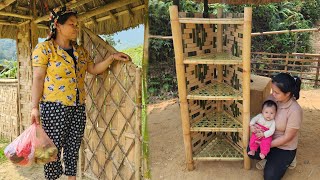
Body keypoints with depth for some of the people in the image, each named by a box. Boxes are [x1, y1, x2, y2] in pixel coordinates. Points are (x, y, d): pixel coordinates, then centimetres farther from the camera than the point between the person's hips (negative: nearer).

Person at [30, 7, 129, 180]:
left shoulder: (80, 50, 13)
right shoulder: (44, 48, -3)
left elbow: (94, 69, 17)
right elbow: (38, 78, -7)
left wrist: (112, 57, 5)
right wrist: (35, 107, -13)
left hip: (78, 107, 5)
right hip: (54, 107, -5)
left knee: (73, 147, 11)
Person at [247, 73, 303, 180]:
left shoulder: (295, 110, -30)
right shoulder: (273, 98, -14)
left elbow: (287, 137, -22)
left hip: (285, 148, -5)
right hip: (269, 139, 5)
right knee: (250, 151, -16)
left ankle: (286, 160, 20)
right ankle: (271, 158, 14)